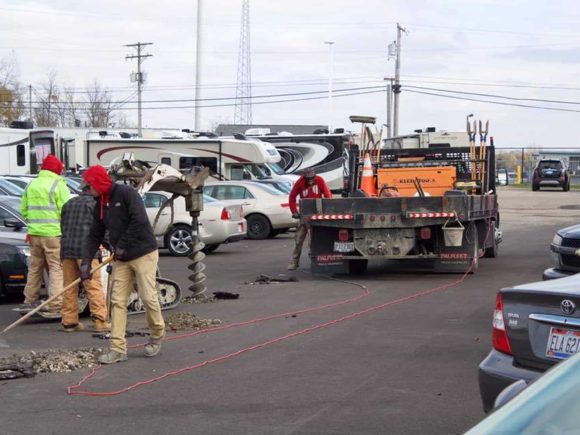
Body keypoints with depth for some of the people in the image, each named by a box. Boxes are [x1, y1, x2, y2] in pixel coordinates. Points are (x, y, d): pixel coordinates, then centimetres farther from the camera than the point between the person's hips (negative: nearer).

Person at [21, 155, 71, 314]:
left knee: (35, 267, 17)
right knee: (57, 268, -4)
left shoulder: (31, 185, 13)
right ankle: (56, 304, -9)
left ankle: (30, 300, 23)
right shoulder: (58, 185, -8)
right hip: (53, 233, -6)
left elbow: (24, 211, 16)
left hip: (34, 233, 6)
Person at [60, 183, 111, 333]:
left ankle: (69, 321, 9)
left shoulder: (69, 203, 20)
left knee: (69, 286, 8)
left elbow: (63, 226, 22)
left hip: (66, 249, 6)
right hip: (85, 250, -6)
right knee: (94, 286, -6)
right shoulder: (94, 204, 1)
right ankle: (100, 321, -10)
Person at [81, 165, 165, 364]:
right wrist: (86, 262, 3)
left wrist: (122, 245, -16)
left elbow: (139, 221, -22)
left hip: (143, 254, -7)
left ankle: (157, 336, 19)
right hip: (121, 259, 7)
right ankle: (118, 348, 1)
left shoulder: (126, 193, -12)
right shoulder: (99, 206, 12)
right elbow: (94, 236, 13)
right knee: (117, 301, 0)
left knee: (148, 296, -6)